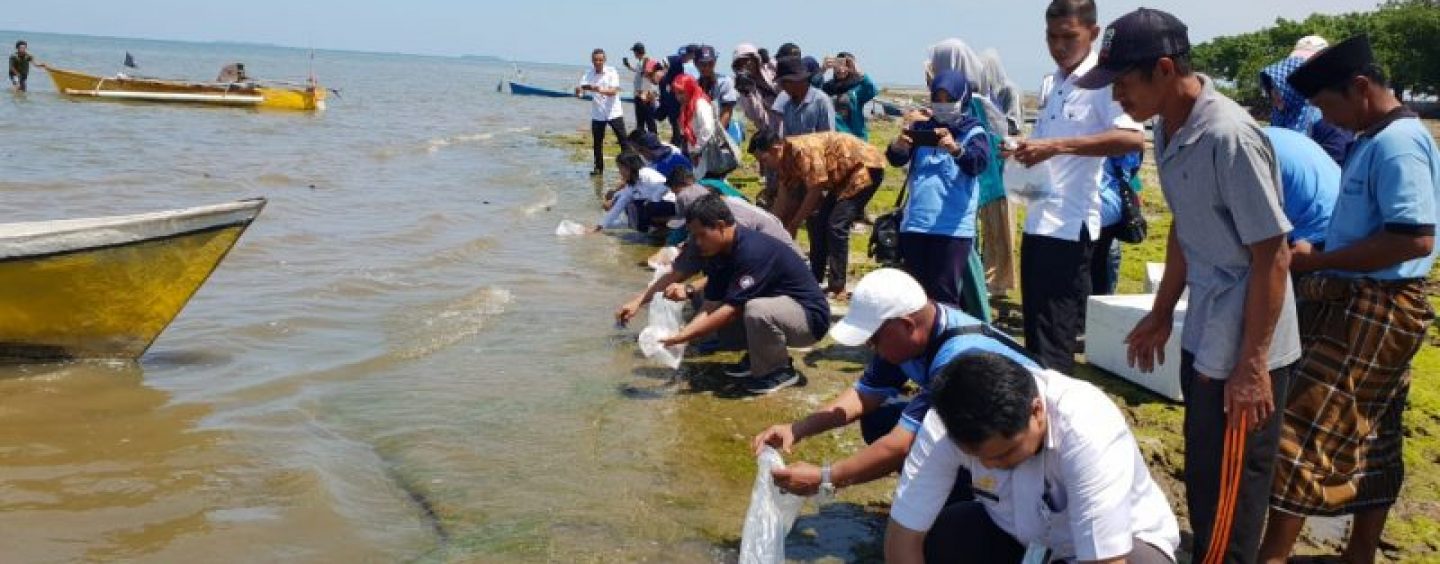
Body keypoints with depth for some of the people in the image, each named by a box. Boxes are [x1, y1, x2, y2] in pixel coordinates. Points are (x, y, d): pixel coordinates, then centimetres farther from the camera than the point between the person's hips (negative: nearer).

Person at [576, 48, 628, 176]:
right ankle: (598, 168, 18)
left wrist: (601, 90, -38)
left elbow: (614, 91, -20)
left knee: (623, 141, -3)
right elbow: (579, 92, -9)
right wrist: (579, 90, -34)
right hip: (597, 114, 2)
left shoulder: (611, 72, -8)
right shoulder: (588, 75, -1)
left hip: (613, 113, -2)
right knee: (597, 143, 6)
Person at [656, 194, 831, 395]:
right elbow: (711, 306, -4)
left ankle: (780, 370, -10)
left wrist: (682, 338, -27)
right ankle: (762, 356, 14)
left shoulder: (752, 251, -28)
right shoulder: (720, 254, -1)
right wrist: (681, 333, -19)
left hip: (810, 316, -9)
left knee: (757, 311, -36)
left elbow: (731, 310, -30)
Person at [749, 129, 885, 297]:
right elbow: (782, 202, 5)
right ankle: (815, 280, 15)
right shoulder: (785, 159, 0)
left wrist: (792, 226, -16)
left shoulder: (803, 150, -28)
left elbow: (815, 192, -25)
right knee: (818, 221, 7)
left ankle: (838, 287, -13)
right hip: (844, 175, 10)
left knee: (836, 225, -16)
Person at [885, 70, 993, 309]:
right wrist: (900, 142, -28)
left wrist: (955, 149, -39)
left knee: (944, 297, -5)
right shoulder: (921, 128, 10)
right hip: (915, 225, 4)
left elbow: (978, 163, -18)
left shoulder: (973, 132, 1)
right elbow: (896, 159, -4)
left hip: (954, 228, -4)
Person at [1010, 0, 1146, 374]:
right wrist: (1024, 152, 9)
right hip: (1037, 221, 8)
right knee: (1035, 333, 15)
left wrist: (1056, 146, -30)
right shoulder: (1049, 85, 15)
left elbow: (1133, 139, -27)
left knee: (1053, 341, -5)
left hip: (1069, 225, -8)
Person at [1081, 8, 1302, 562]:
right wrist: (1161, 315, 21)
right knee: (1203, 479, 22)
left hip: (1242, 350, -9)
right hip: (1202, 336, 9)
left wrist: (1252, 363, -20)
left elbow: (1273, 254, -22)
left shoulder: (1229, 137, -24)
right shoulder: (1167, 130, 4)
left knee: (1227, 492, 4)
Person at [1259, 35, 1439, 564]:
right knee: (1369, 437, 15)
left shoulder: (1397, 143, -18)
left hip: (1373, 311, -10)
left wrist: (1318, 259, -21)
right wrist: (1320, 253, 5)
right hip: (1360, 305, 10)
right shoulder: (1376, 140, 13)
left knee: (1305, 427, -6)